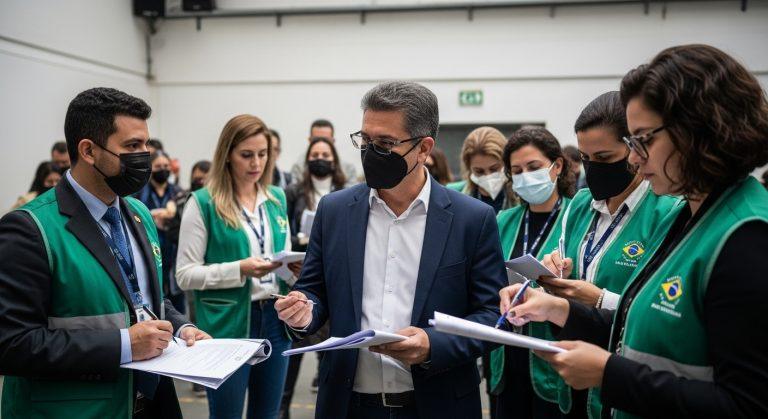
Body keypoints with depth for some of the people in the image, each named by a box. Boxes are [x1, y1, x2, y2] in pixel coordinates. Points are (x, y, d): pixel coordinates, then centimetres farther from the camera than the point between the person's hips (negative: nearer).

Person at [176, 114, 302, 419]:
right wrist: (239, 269, -22)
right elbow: (185, 275, -10)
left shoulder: (277, 198, 9)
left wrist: (294, 269, -6)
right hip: (227, 324, -5)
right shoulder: (203, 202, -8)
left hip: (275, 319, 5)